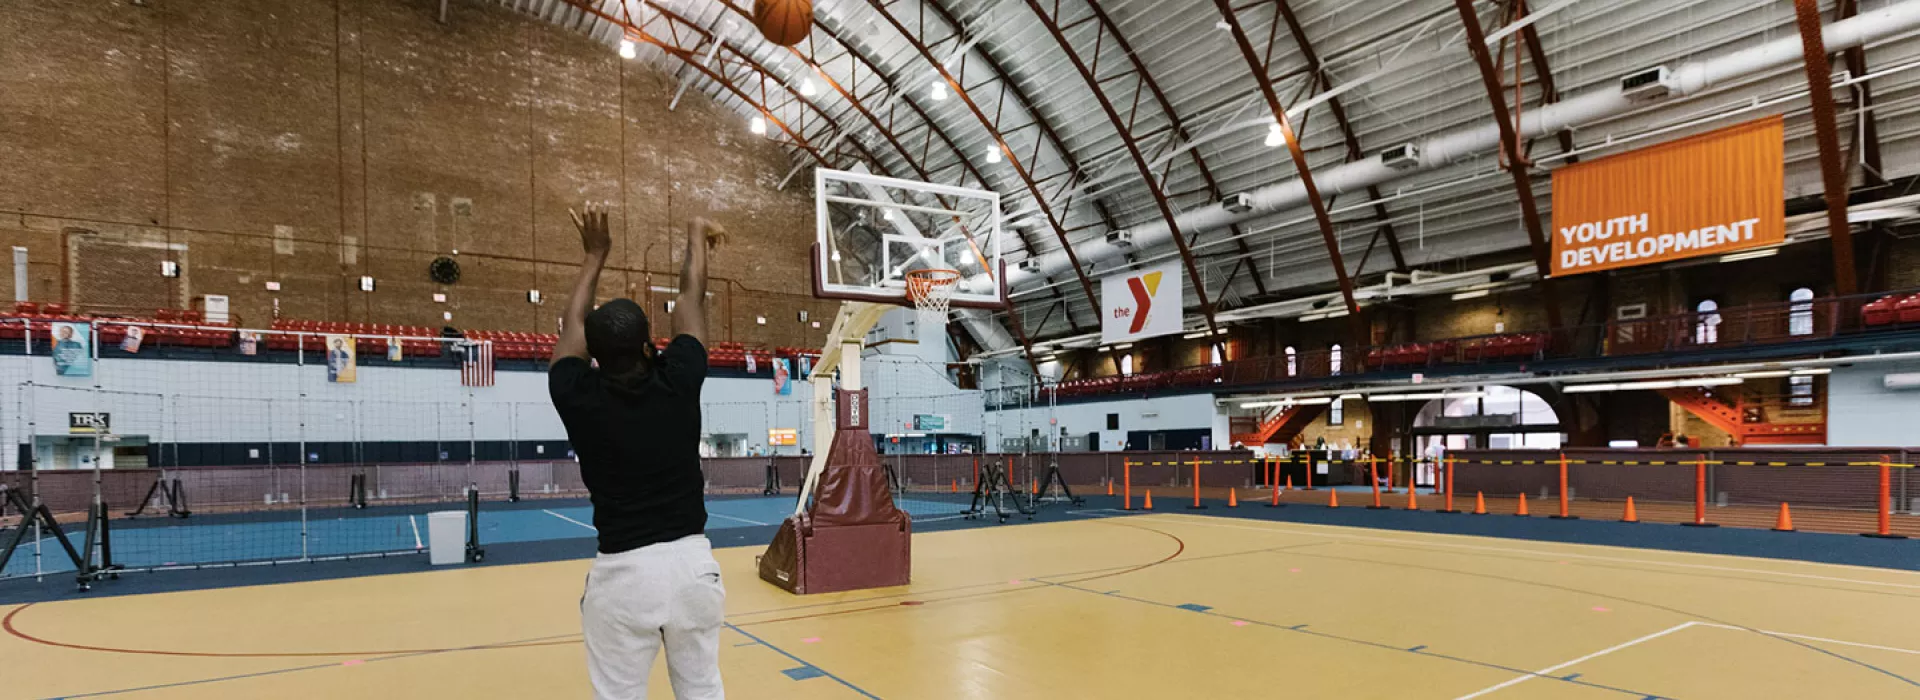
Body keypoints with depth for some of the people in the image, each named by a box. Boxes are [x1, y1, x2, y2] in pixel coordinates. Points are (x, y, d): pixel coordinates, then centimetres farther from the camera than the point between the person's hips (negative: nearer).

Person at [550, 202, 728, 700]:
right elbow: (692, 299, 9)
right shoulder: (678, 382, -7)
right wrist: (696, 238, 24)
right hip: (692, 562, 1)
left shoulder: (577, 397, -7)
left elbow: (573, 324, 12)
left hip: (621, 571, -1)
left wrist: (595, 255, 22)